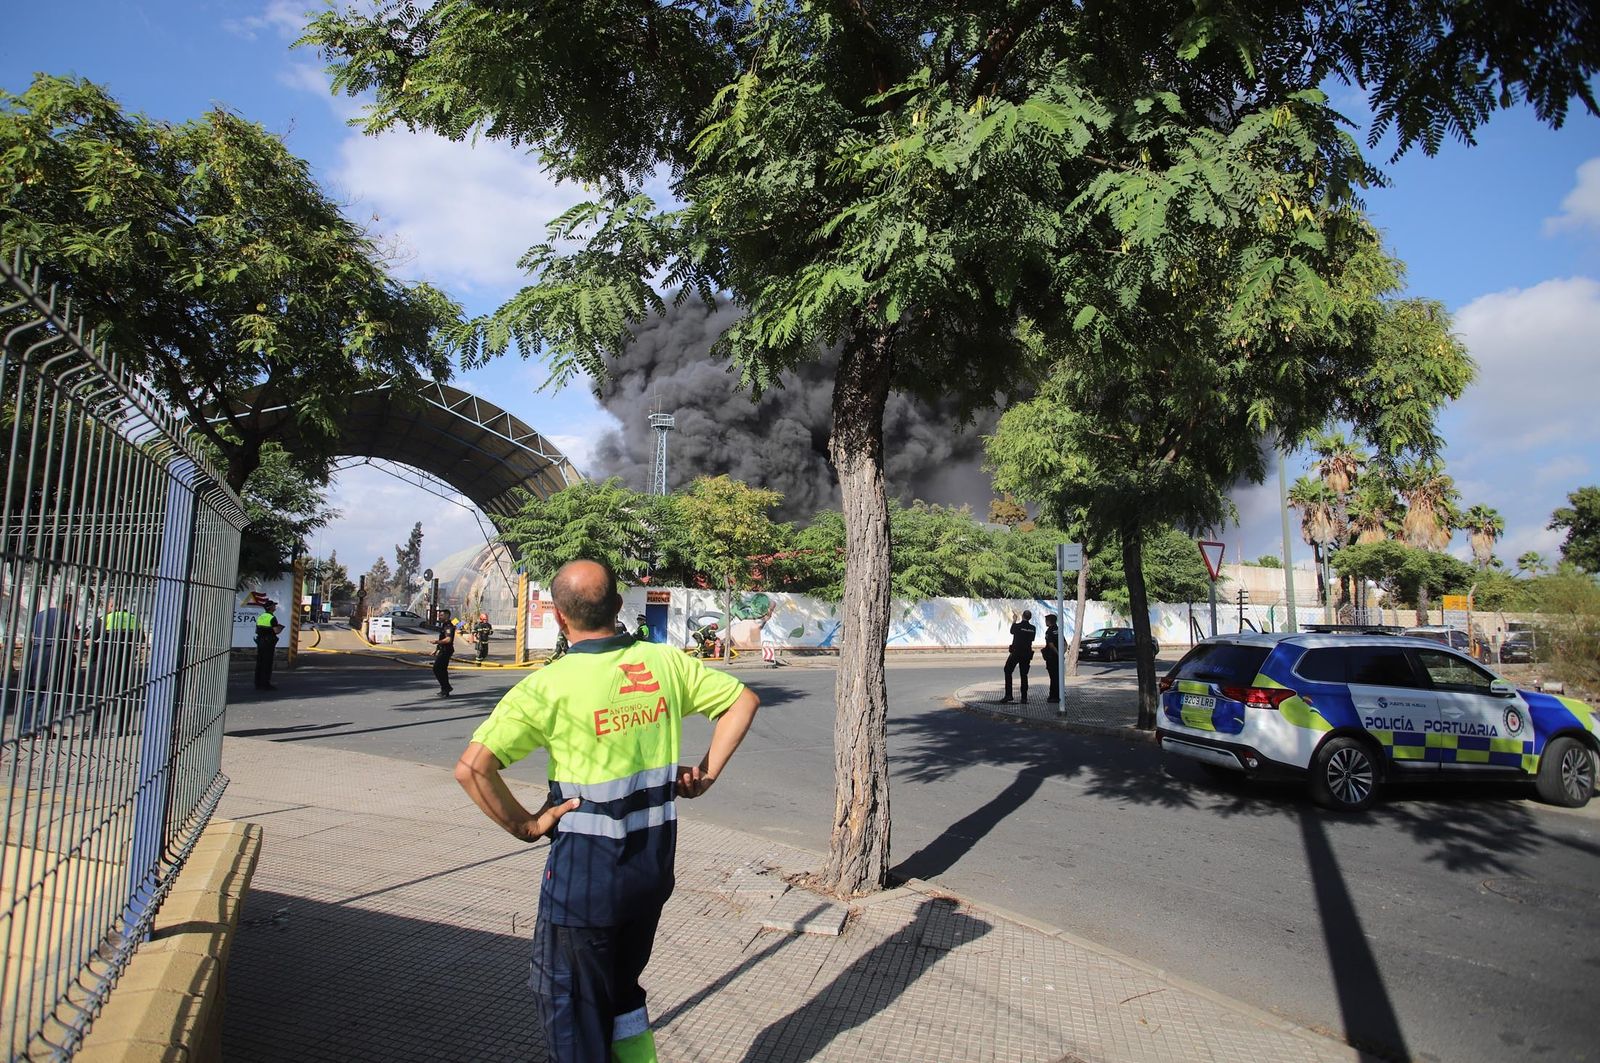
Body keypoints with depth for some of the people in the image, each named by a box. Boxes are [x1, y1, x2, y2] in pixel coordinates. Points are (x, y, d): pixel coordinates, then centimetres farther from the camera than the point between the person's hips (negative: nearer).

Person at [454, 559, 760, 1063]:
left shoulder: (549, 686, -17)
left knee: (572, 1004, 16)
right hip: (654, 863, 5)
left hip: (585, 870, -5)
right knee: (622, 989, 27)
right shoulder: (664, 662, -4)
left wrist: (521, 824, -11)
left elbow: (471, 768, -23)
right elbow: (743, 700, 5)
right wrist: (707, 774, 5)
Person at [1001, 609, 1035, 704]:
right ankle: (1024, 698, 6)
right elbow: (1032, 640, 12)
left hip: (1016, 653, -3)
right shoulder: (1033, 628, -1)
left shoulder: (1017, 626, -11)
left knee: (1008, 672, 8)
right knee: (1024, 675, 9)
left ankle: (1008, 695, 0)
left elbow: (1011, 631, 11)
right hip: (1027, 654, 4)